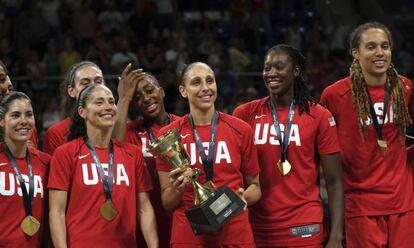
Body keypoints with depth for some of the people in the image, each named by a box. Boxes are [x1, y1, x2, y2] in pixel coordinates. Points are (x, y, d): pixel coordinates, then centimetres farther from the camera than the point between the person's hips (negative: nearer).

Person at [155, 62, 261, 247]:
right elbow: (166, 203, 5)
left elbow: (255, 186, 12)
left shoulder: (241, 130, 3)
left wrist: (244, 197, -8)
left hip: (235, 233, 1)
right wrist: (178, 189, -15)